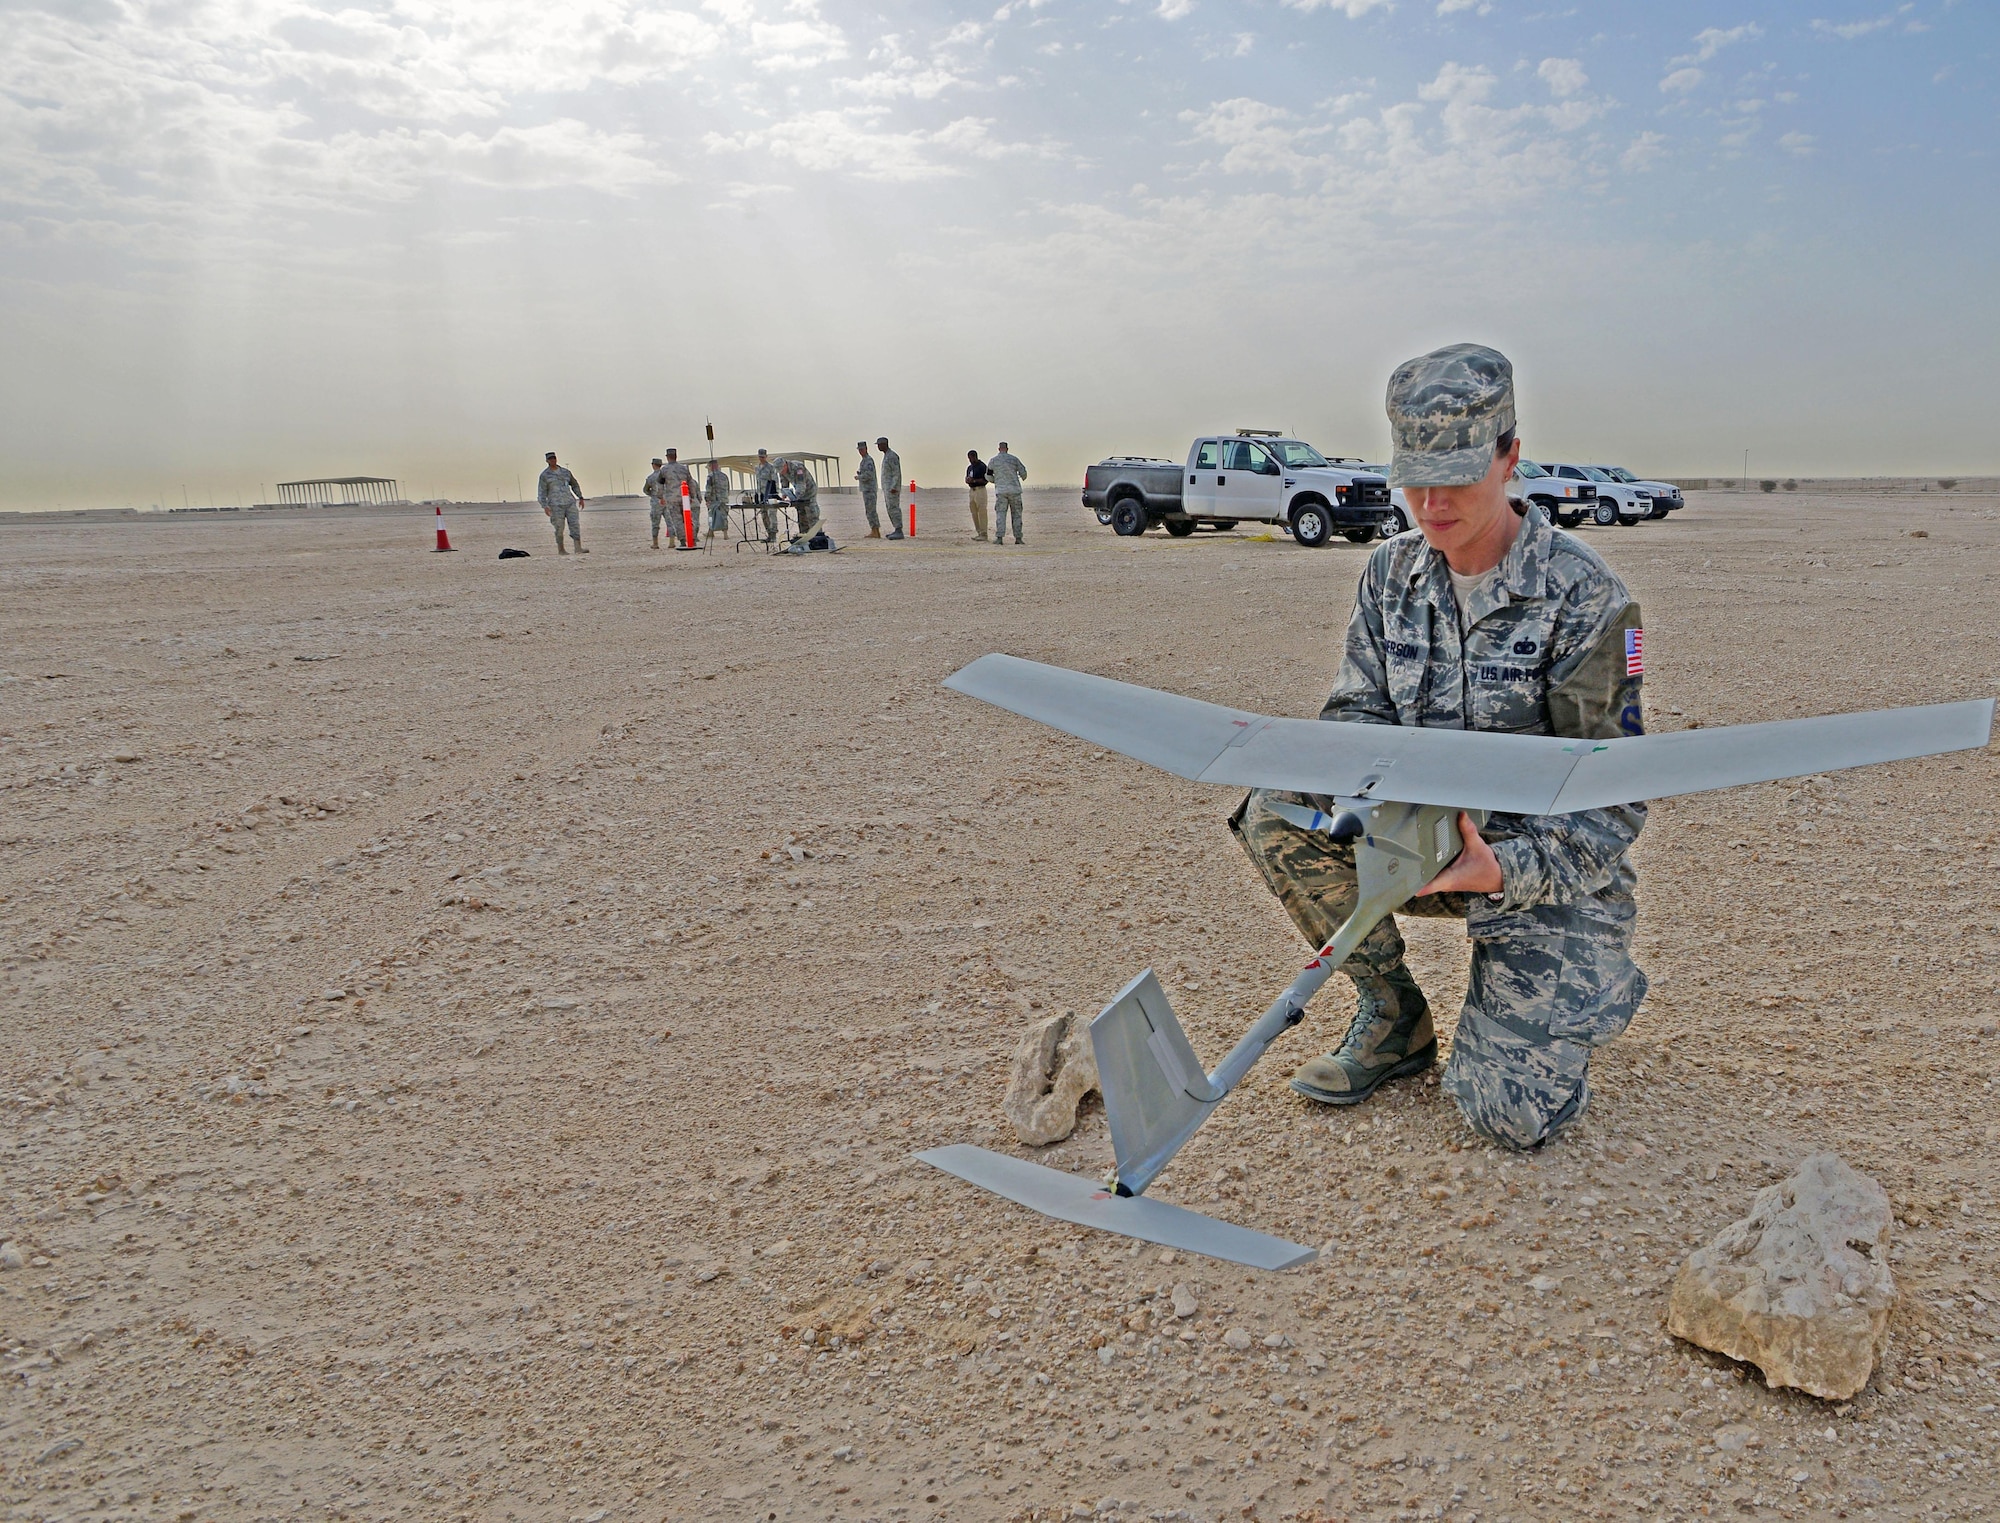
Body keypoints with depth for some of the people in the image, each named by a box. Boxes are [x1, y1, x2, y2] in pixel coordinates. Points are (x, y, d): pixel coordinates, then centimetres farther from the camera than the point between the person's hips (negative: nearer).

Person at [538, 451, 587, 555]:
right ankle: (560, 550, 12)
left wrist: (580, 498, 18)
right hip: (556, 504, -4)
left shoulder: (565, 472, 14)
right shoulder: (544, 475, 1)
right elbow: (541, 492, -2)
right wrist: (545, 507, -13)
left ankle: (578, 548, -13)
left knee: (575, 524, -8)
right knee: (559, 528, -2)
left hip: (570, 502, 4)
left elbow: (574, 484, 25)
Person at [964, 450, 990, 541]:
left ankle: (984, 534, -11)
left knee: (982, 512, -10)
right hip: (971, 490, 8)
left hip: (980, 490, -8)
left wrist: (974, 480, -20)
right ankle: (978, 533, 11)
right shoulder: (969, 467, 17)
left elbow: (985, 480, -14)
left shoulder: (982, 466, -7)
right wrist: (967, 480, -1)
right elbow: (967, 479, 23)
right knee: (974, 513, 7)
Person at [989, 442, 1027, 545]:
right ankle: (1018, 538, 6)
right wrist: (1023, 478, 27)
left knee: (1000, 514, -2)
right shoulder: (1014, 459, 2)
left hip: (1000, 491, 0)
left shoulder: (993, 461, 3)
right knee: (1016, 514, 7)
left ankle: (999, 537, -15)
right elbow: (1023, 472, 3)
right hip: (1014, 490, 0)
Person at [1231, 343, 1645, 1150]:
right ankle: (1395, 1020, -3)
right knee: (1276, 815, -24)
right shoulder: (1392, 573, -1)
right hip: (1428, 837, 5)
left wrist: (1505, 870, -35)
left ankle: (1576, 985, 19)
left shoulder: (1582, 593, -17)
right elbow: (1357, 712, 1)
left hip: (1548, 864, -4)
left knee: (1511, 1116, -16)